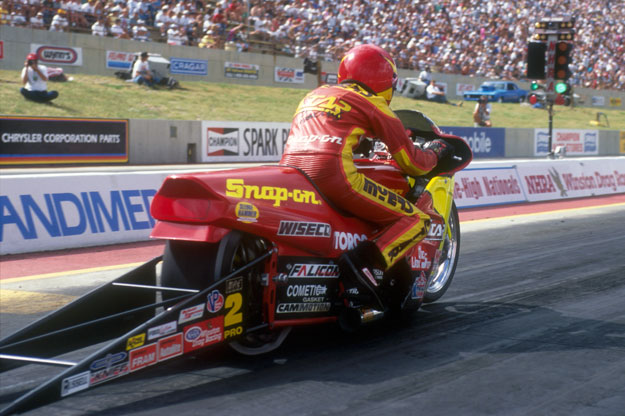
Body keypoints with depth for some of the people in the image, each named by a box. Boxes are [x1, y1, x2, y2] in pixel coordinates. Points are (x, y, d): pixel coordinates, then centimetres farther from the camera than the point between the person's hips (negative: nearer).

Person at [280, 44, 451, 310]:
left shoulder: (313, 95, 29)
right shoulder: (371, 103, 11)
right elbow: (411, 163, 11)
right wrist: (436, 152, 32)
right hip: (333, 176, -7)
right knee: (416, 221, 1)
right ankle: (362, 260, -23)